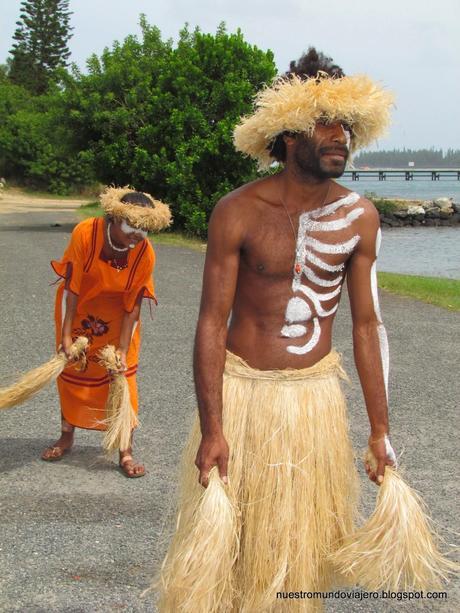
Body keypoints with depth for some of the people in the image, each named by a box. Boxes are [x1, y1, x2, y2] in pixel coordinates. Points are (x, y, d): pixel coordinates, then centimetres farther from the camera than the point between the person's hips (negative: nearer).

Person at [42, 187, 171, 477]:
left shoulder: (145, 253, -26)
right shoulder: (85, 233, -29)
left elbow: (132, 307, -19)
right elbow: (71, 287, -23)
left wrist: (123, 352, -20)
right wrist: (65, 335, -23)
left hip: (117, 315, 0)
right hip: (78, 309, 0)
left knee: (123, 375, -5)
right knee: (71, 369, 10)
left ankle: (126, 451, 3)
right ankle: (67, 437, 30)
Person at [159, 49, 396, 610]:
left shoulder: (359, 218, -3)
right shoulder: (238, 213, -12)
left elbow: (367, 325, 3)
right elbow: (212, 323, -11)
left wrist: (380, 430, 4)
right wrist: (211, 429, -15)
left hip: (316, 394, 3)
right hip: (241, 389, -3)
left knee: (302, 543, 13)